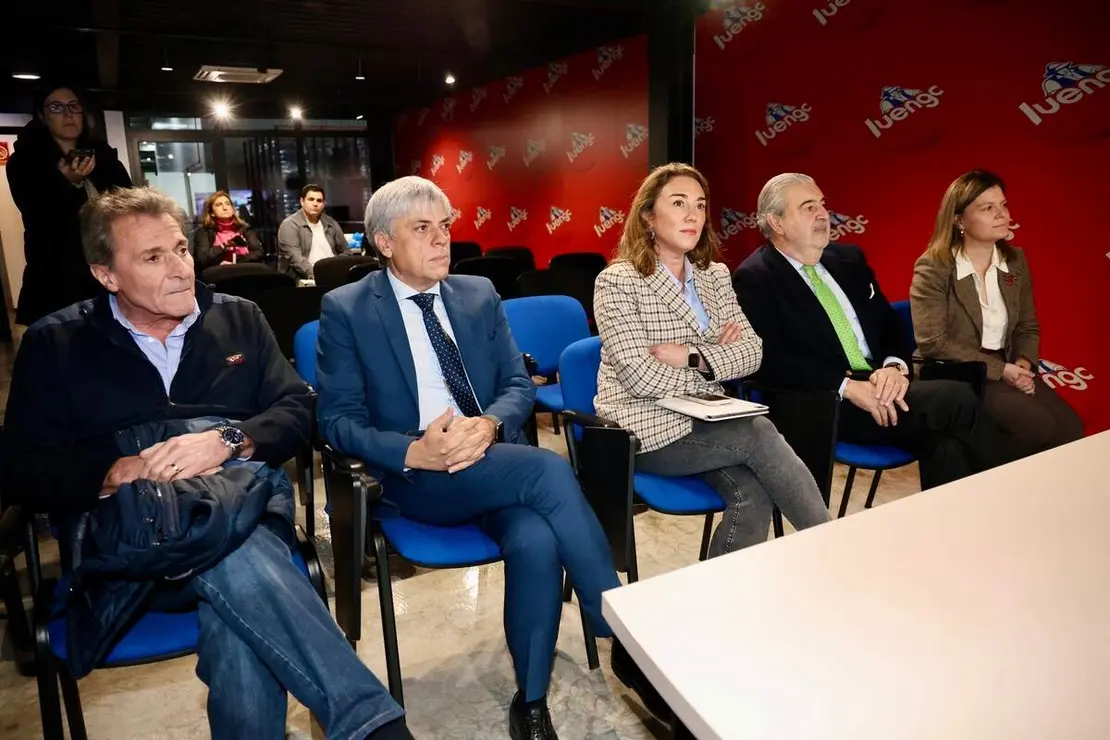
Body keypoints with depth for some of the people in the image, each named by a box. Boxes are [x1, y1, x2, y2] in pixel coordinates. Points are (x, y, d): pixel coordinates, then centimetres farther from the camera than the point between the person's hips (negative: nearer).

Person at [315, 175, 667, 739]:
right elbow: (336, 419, -4)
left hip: (495, 462, 4)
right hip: (414, 478, -3)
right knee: (549, 469, -29)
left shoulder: (479, 294, 12)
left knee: (536, 540, -29)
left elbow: (519, 384, 9)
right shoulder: (346, 309, 1)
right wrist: (413, 452, -22)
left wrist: (488, 424, -15)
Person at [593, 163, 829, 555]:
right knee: (759, 435, -22)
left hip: (703, 421, 5)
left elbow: (753, 352, 1)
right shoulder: (616, 282, -9)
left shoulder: (715, 275, 10)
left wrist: (694, 357, -17)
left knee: (752, 494, -23)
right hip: (646, 430, -5)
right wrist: (718, 367, -6)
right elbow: (640, 377, -18)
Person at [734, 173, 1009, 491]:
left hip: (880, 387, 6)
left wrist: (896, 367, -6)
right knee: (956, 399, -18)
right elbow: (770, 360, -17)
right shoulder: (754, 279, -6)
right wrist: (848, 386, -22)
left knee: (944, 438, -23)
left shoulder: (849, 258, 16)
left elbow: (890, 324, 16)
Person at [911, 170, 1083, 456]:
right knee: (1038, 424, -23)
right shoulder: (932, 268, -12)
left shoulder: (1015, 260, 8)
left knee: (1070, 428, -14)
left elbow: (1028, 327, 14)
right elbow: (933, 343, -19)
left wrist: (1022, 364, -8)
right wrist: (999, 369, -19)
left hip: (1007, 369, 6)